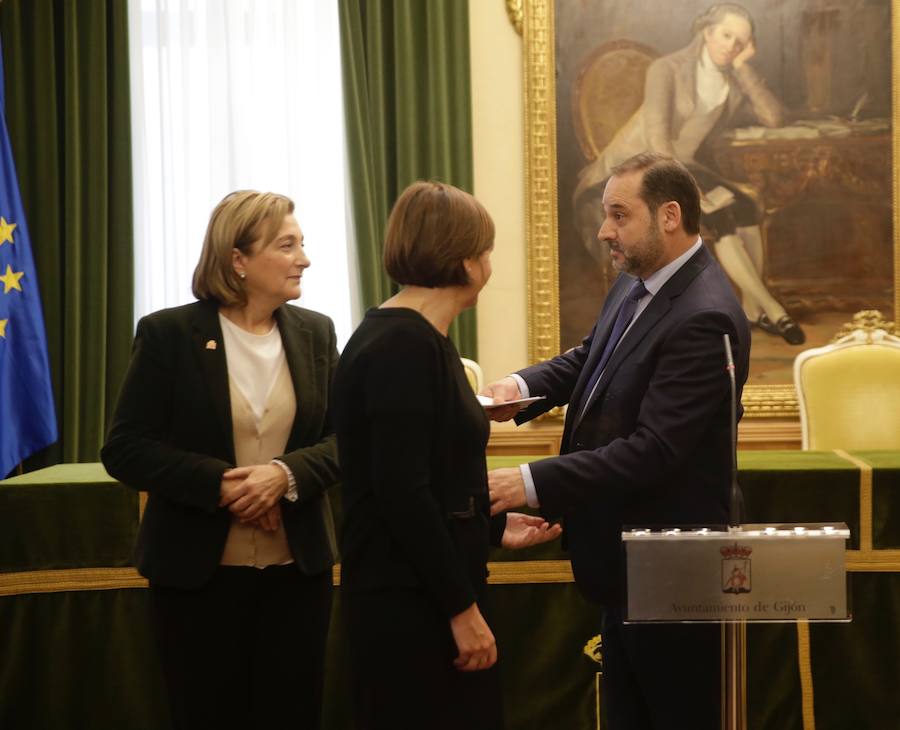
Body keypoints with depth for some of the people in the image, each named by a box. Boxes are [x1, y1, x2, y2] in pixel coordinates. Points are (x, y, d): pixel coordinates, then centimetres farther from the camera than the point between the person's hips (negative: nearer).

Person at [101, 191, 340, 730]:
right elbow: (125, 450, -8)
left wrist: (285, 473, -18)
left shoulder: (315, 332, 4)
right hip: (197, 572, -3)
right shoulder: (168, 334, -6)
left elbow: (343, 440, 2)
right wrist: (221, 483, -19)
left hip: (298, 569, 3)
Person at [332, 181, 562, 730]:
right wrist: (463, 608, -20)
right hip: (410, 602, -10)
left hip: (427, 591, 10)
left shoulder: (415, 338, 12)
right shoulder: (404, 346, -17)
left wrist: (495, 528, 20)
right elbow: (402, 493, -22)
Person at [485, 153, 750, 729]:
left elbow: (652, 450, -30)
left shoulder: (704, 317, -26)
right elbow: (591, 358, 18)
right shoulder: (636, 283, 2)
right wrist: (524, 384, -3)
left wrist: (532, 483, -31)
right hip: (626, 553, 9)